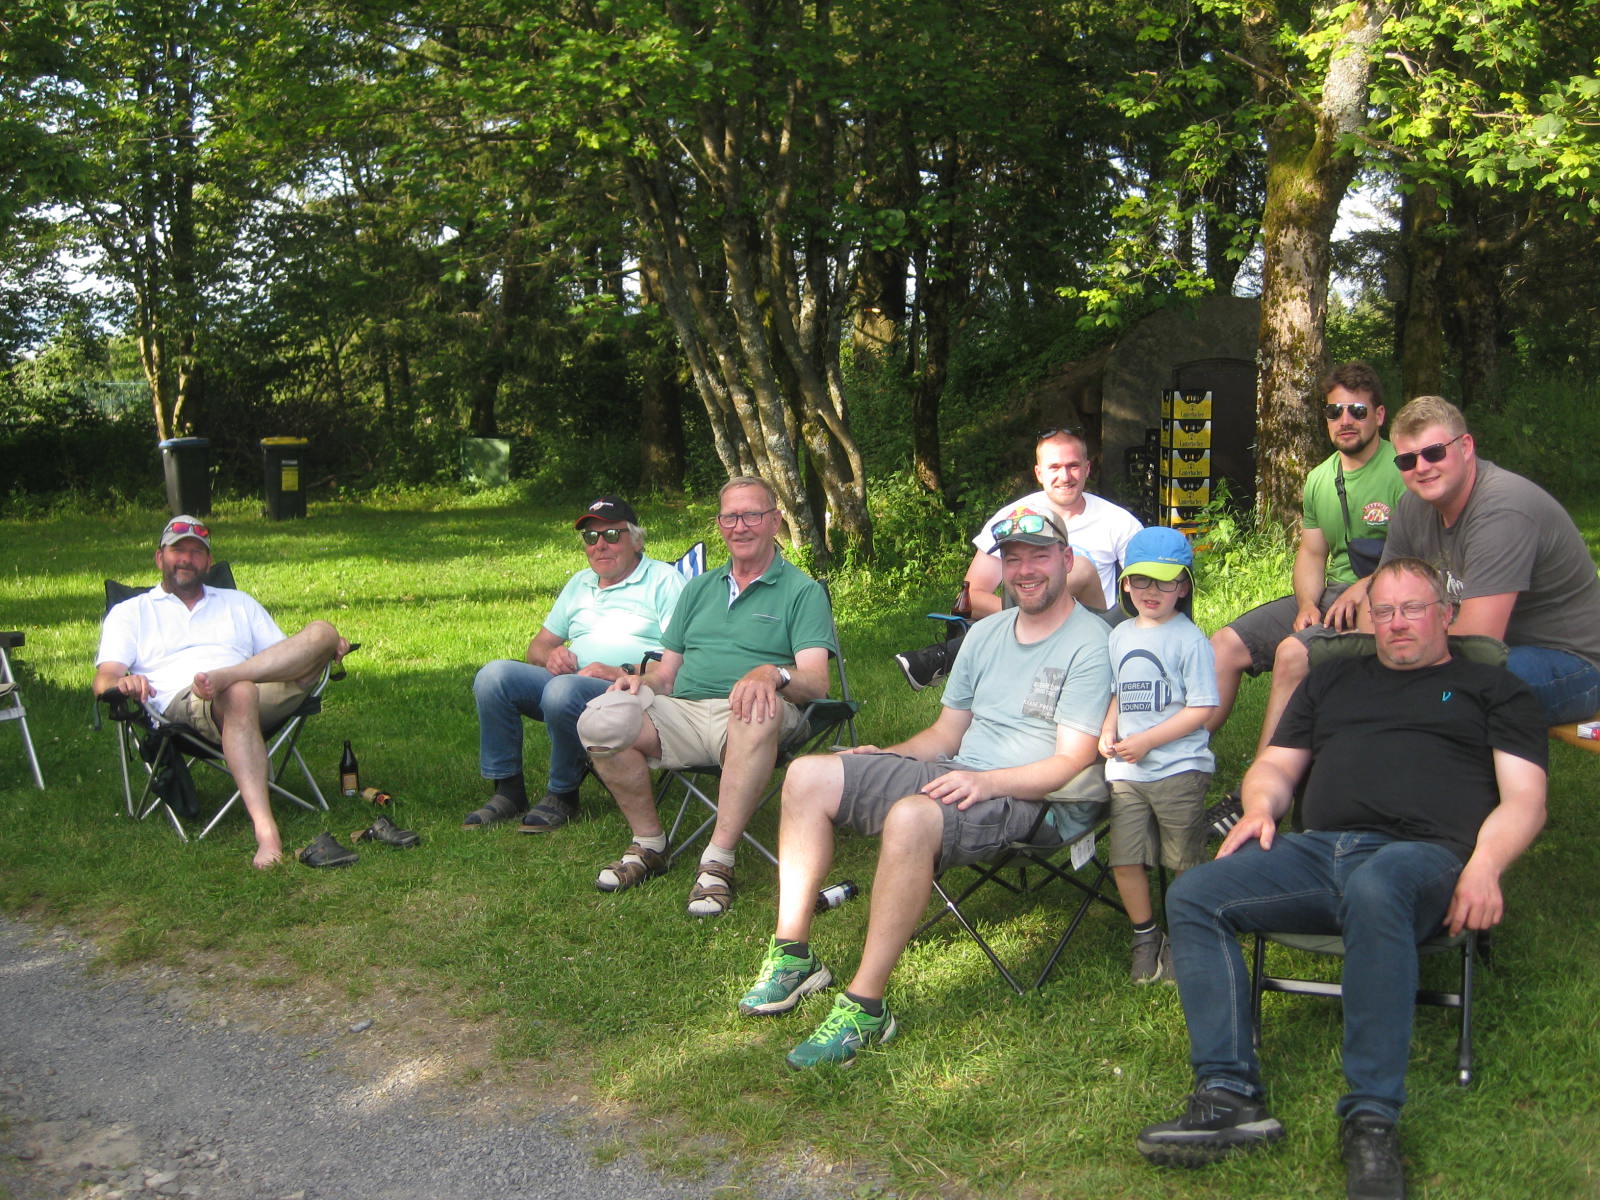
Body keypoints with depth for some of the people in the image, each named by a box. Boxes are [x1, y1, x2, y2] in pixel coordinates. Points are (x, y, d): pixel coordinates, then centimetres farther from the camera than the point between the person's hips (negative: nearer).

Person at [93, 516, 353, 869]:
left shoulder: (238, 604, 36)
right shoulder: (130, 613, 26)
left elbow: (286, 657, 27)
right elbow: (103, 680, 10)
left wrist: (329, 647, 4)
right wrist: (122, 683, -17)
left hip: (265, 695, 3)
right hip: (183, 704, -3)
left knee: (322, 632, -21)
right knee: (240, 693, -42)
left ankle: (221, 677, -41)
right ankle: (265, 831, -55)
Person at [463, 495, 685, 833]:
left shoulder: (663, 580, 6)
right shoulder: (579, 584, 27)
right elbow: (536, 648, 25)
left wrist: (623, 673, -19)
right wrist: (550, 655, -1)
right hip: (569, 680, 6)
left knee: (564, 690, -36)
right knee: (494, 675, -16)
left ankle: (562, 796, -14)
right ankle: (507, 791, -8)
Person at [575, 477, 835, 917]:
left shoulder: (803, 591, 9)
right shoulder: (700, 588, 26)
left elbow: (816, 682, -6)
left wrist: (772, 673, -29)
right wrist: (641, 680, -3)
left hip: (742, 718, -4)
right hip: (682, 712, 4)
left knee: (762, 711, -41)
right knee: (601, 719, -24)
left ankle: (718, 861, -33)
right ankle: (648, 844, -4)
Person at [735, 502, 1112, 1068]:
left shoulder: (1090, 644, -7)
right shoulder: (986, 633, 18)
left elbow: (1073, 763, -14)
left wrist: (987, 782, -26)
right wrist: (882, 758, 3)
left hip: (1031, 800, -8)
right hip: (954, 773, 8)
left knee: (912, 817, -38)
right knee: (809, 775, -5)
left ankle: (864, 1007, -30)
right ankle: (793, 954, -2)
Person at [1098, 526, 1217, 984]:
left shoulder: (1189, 639, -8)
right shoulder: (1120, 636, 11)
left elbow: (1201, 709, -12)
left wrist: (1146, 741, -17)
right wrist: (1108, 732, 0)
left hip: (1178, 769, -5)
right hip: (1125, 773, 5)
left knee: (1186, 864, 5)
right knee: (1125, 860, 5)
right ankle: (1145, 937, 24)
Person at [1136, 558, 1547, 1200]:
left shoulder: (1491, 687, 20)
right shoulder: (1334, 679, 32)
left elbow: (1524, 798, 9)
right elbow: (1275, 765, 30)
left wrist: (1484, 863, -12)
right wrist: (1261, 804, 5)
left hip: (1423, 856, -5)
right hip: (1318, 852, 5)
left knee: (1373, 888, -42)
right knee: (1192, 897, -20)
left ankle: (1371, 1120, -37)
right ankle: (1229, 1096, -25)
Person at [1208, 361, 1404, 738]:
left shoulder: (1401, 469, -9)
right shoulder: (1319, 479, 15)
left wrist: (1362, 590, -23)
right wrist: (1307, 605, -2)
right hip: (1331, 595, 8)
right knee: (1226, 643, -5)